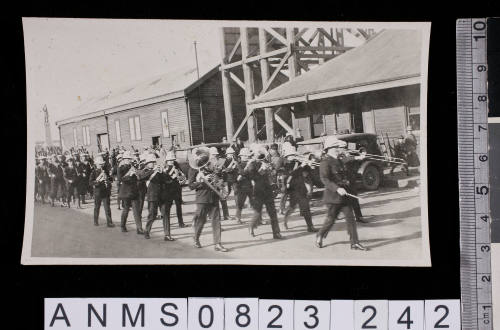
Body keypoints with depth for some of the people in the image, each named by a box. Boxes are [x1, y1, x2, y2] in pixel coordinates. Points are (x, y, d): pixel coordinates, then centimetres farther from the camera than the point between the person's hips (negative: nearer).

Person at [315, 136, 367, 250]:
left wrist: (345, 182, 11)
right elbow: (324, 179, -23)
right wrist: (337, 188, -32)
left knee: (350, 218, 0)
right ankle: (320, 236, 30)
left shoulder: (338, 161, 14)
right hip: (332, 197, -7)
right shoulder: (325, 162, -13)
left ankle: (354, 243, 1)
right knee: (331, 219, 5)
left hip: (343, 195, 7)